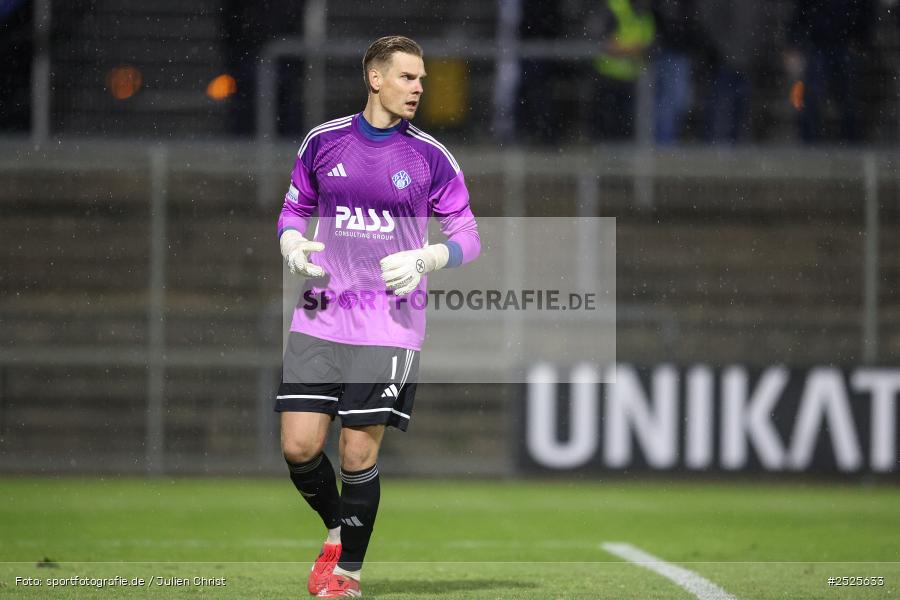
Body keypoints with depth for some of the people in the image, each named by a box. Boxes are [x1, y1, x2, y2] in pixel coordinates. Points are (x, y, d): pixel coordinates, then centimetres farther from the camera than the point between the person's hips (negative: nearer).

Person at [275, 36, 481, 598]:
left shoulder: (431, 156, 0)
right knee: (298, 446, -6)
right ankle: (337, 529, 23)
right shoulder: (324, 141, 6)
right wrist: (294, 246, -2)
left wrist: (424, 260, -14)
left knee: (359, 454, -5)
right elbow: (294, 208, 19)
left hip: (389, 325, -2)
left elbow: (468, 235, 5)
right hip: (320, 317, 2)